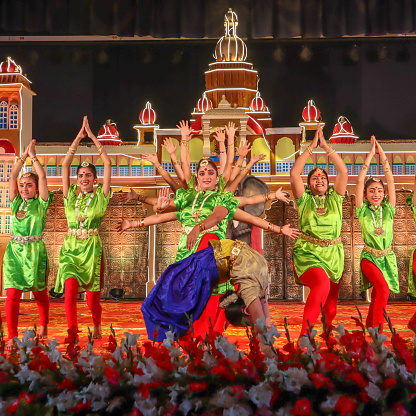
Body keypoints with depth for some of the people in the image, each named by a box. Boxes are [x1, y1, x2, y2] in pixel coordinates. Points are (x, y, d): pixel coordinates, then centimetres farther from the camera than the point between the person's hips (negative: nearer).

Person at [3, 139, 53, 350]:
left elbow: (42, 177, -8)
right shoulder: (16, 202, 9)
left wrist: (33, 156, -1)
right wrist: (23, 157, 3)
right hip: (14, 251, 2)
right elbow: (12, 177, 3)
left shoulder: (41, 203, 0)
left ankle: (43, 326, 34)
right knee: (12, 295, -7)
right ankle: (12, 338, -5)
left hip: (34, 250, -2)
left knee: (39, 292, 11)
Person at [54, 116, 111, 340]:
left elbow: (108, 164, -2)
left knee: (92, 293, 4)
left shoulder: (100, 196, 3)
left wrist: (92, 137, 0)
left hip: (92, 248, -1)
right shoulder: (70, 195, 9)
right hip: (71, 247, 1)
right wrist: (78, 138, 1)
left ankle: (96, 326, 30)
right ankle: (72, 332, -16)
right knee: (70, 288, -16)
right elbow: (65, 165, 4)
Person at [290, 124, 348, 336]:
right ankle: (304, 335, -35)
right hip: (308, 253, -4)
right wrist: (311, 147, -5)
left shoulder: (334, 198, 11)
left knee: (330, 307, 7)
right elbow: (294, 173, -7)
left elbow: (343, 171, 1)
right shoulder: (304, 199, 6)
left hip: (333, 255, 4)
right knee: (322, 285, -33)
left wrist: (326, 146, 0)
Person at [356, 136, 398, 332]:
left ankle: (369, 326, 29)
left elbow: (391, 181, -7)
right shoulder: (363, 211, -6)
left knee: (377, 296, 8)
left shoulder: (388, 210, -1)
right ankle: (377, 330, -18)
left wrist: (382, 153, -9)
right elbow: (360, 180, -14)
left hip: (387, 257, 3)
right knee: (383, 288, -25)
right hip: (369, 257, -3)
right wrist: (370, 154, -14)